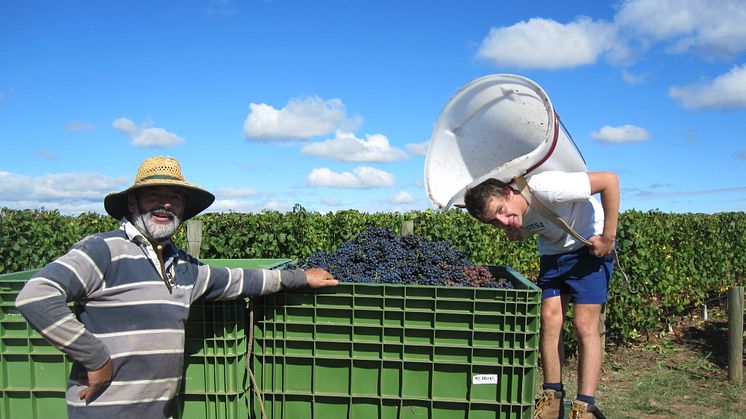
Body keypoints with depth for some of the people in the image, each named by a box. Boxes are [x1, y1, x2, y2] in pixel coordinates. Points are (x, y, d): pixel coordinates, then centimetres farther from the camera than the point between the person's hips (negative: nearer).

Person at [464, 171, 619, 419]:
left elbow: (610, 180, -31)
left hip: (590, 246, -5)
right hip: (552, 251, 6)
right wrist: (515, 233, -19)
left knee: (585, 325, -11)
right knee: (549, 318, -3)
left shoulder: (545, 188, -36)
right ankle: (552, 398, 9)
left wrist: (608, 238, -26)